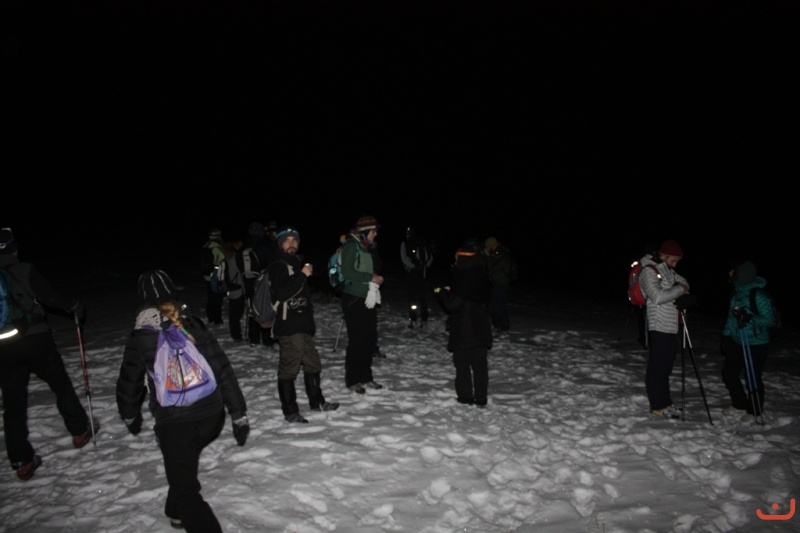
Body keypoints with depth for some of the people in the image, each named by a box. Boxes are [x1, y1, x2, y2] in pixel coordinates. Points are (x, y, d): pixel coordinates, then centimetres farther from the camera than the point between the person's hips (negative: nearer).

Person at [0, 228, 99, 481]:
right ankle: (80, 431, 28)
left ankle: (21, 461, 12)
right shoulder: (24, 271, -11)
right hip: (35, 340, -3)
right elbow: (51, 297, -10)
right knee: (61, 385, 16)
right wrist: (74, 306, 8)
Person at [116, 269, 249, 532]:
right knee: (185, 464, 33)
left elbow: (129, 382, 5)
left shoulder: (140, 338, -7)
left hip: (174, 424, -4)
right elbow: (224, 372, -1)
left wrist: (130, 416, 26)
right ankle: (177, 512, 54)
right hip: (213, 417, 5)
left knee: (186, 490, 10)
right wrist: (239, 415, 6)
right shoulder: (196, 327, -1)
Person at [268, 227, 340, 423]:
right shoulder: (278, 266, -8)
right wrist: (302, 275, -21)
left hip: (303, 325, 9)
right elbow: (281, 293, -23)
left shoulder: (297, 263, 21)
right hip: (288, 326, -9)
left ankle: (316, 401, 31)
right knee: (289, 367, -6)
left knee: (312, 363, 17)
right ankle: (290, 411, 3)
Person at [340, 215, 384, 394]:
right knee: (357, 340, -3)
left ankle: (365, 377, 22)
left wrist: (376, 279, 4)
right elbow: (347, 272, -20)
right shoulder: (351, 246, -10)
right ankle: (352, 380, 9)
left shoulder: (366, 248, 14)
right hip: (354, 299, -8)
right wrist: (371, 278, -17)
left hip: (368, 299, 8)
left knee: (370, 339, 10)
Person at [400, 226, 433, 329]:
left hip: (420, 273, -1)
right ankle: (412, 319, 6)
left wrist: (426, 266, -2)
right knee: (411, 296, 2)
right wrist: (414, 267, -5)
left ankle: (424, 318, 1)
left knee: (421, 296, -1)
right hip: (410, 272, 1)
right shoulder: (404, 244, 6)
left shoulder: (421, 244, 3)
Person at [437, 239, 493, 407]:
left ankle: (466, 396, 13)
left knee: (462, 363, 7)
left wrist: (444, 292, -2)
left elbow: (453, 304, -21)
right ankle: (481, 398, 15)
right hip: (481, 328, 6)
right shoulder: (483, 276, 3)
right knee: (480, 363, 10)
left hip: (463, 330, -6)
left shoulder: (462, 278, -20)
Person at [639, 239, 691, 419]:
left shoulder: (668, 271, 15)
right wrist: (679, 290, -12)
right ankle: (658, 406, 6)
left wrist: (682, 287, 5)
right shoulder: (649, 271, -12)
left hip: (673, 327, 9)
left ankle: (665, 403, 24)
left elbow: (683, 281, 28)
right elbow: (657, 296, -23)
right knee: (657, 368, -2)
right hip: (659, 328, -9)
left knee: (666, 367, 15)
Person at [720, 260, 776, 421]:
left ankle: (754, 411, 20)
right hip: (737, 343, 8)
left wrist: (750, 319, -32)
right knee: (729, 373, 12)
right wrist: (726, 336, 13)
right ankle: (739, 405, 30)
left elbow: (769, 319, -17)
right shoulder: (736, 293, 6)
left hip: (756, 345, -8)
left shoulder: (759, 295, -18)